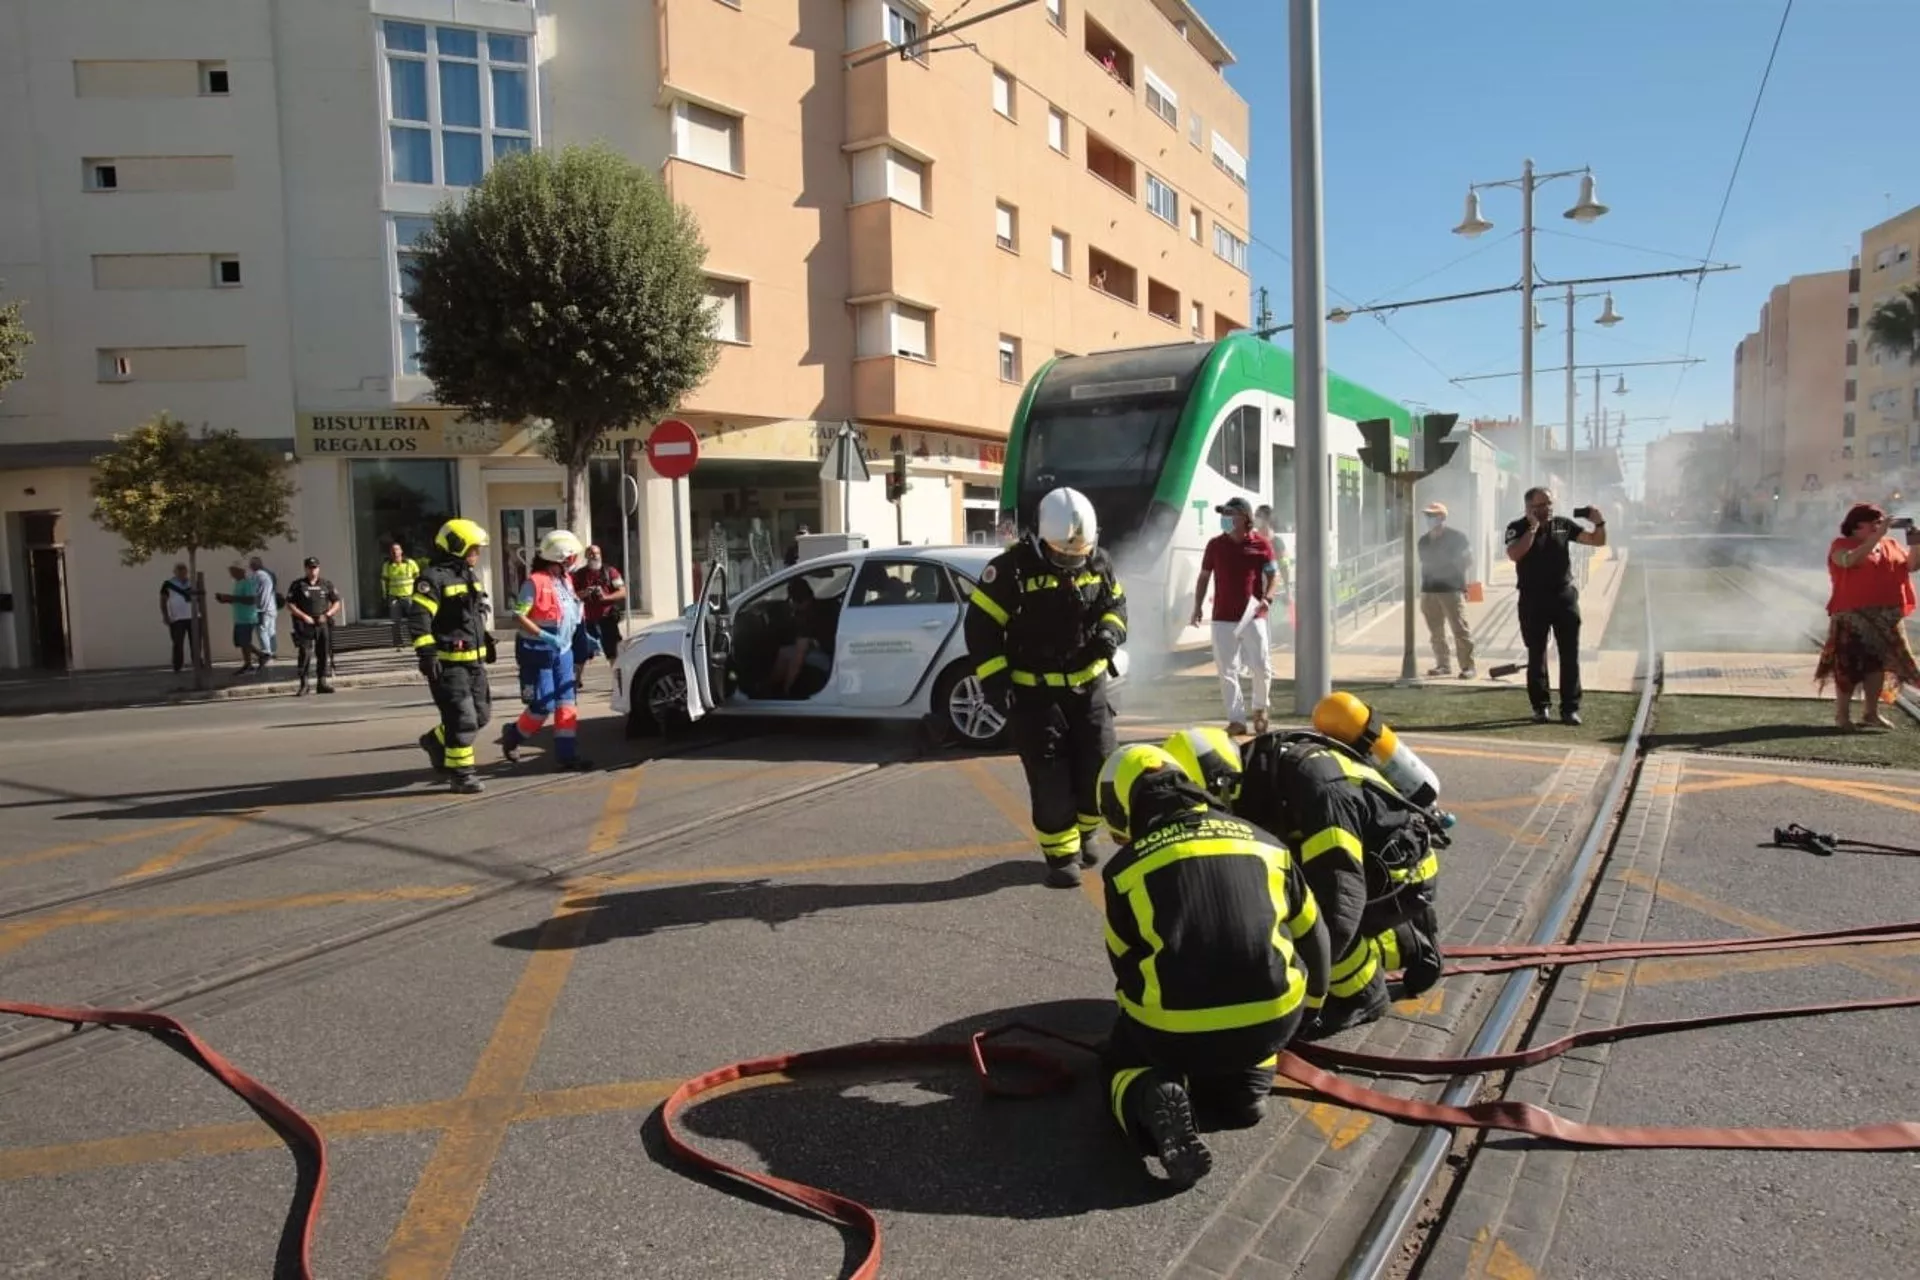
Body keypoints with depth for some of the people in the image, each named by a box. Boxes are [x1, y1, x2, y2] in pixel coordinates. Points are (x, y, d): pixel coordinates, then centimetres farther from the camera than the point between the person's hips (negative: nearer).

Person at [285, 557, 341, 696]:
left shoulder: (326, 585, 10)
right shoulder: (298, 585, 3)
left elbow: (337, 603, 12)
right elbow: (289, 605, 1)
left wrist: (327, 614, -4)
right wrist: (304, 616, -10)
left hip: (323, 624, 3)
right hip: (305, 625, -3)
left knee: (324, 653, 3)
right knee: (305, 654, -8)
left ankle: (322, 682, 11)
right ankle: (303, 684, -3)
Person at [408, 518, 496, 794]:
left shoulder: (469, 575, 16)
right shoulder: (433, 578, -14)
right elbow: (418, 619, -22)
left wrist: (486, 641, 27)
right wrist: (426, 653, -28)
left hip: (474, 660, 9)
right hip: (448, 663, -9)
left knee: (481, 715, 14)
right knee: (462, 719, -7)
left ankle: (437, 742, 35)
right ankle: (462, 774, 4)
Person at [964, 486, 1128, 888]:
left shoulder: (1099, 564, -1)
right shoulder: (1012, 568, -17)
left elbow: (1116, 602, 16)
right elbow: (982, 625, -14)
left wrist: (1111, 631, -7)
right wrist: (995, 678, -19)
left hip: (1088, 685, 5)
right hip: (1035, 691, -5)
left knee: (1099, 763, 7)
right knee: (1049, 775, -4)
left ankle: (1084, 832, 31)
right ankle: (1062, 853, 9)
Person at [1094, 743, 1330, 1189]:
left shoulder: (1127, 865, 5)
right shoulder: (1263, 842, 12)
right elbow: (1311, 935, 23)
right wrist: (1306, 1007, 42)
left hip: (1172, 1031, -3)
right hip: (1273, 1021, 3)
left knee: (1123, 1061, 27)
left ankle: (1153, 1101, -6)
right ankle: (1249, 1083, 7)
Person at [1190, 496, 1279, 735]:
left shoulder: (1261, 545, 0)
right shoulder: (1215, 545, 5)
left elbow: (1272, 574, 5)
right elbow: (1204, 577, 11)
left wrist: (1267, 598, -13)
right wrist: (1197, 608, 4)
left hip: (1253, 617, -1)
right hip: (1223, 619, 1)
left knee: (1262, 667, 1)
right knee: (1227, 671, 0)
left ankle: (1260, 708, 28)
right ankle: (1237, 719, 8)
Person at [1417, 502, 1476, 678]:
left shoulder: (1456, 537, -3)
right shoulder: (1423, 541, 14)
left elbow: (1468, 561, -1)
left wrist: (1454, 571, -9)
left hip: (1452, 589, -6)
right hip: (1429, 590, 6)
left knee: (1460, 630, -8)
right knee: (1436, 632, 9)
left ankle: (1468, 666, -6)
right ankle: (1443, 664, 17)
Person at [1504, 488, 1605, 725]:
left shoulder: (1563, 524, 6)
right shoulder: (1518, 528, -3)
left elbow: (1597, 541, 10)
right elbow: (1514, 554, -22)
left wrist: (1599, 523, -9)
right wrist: (1532, 527, -21)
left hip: (1564, 597, 2)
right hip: (1533, 600, -2)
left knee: (1570, 655, 3)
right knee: (1536, 655, 6)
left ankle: (1570, 708, 9)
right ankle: (1540, 706, 16)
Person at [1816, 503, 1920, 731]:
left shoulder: (1890, 545, 15)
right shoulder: (1842, 545, -4)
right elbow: (1850, 560, -25)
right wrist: (1877, 536, -24)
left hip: (1886, 616, 6)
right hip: (1853, 616, -6)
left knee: (1878, 662, 9)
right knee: (1850, 664, -5)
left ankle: (1872, 714, 18)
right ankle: (1842, 715, 1)